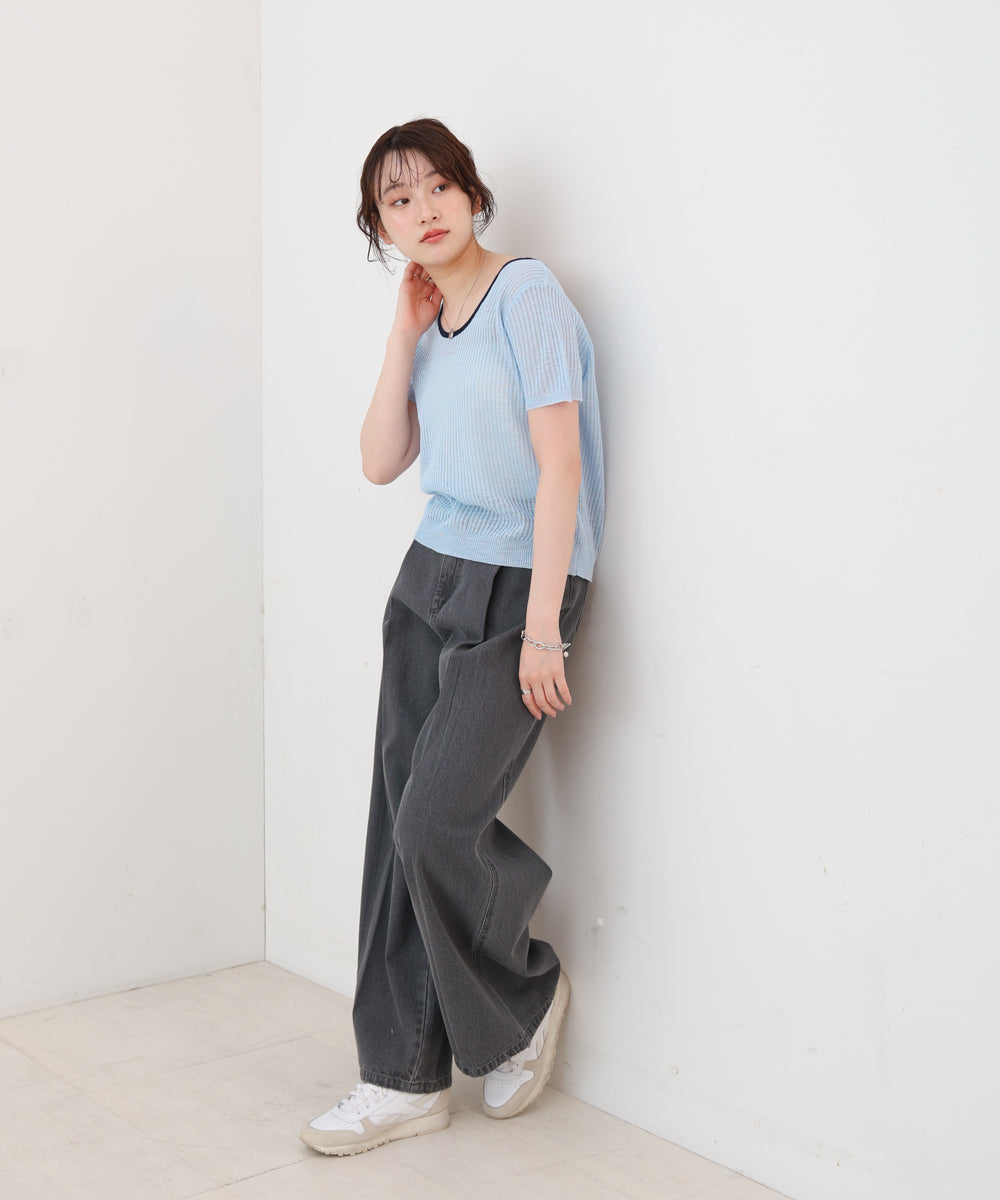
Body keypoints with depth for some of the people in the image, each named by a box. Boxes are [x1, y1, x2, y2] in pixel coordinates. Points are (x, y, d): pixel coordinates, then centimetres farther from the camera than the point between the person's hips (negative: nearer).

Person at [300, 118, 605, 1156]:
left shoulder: (526, 293, -9)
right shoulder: (427, 322, 13)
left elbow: (559, 462, -15)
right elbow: (381, 462, 6)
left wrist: (542, 628, -18)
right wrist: (405, 333, 1)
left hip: (517, 591, -7)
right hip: (429, 580, 7)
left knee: (437, 825, -13)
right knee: (397, 825, 3)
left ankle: (529, 997, 17)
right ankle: (406, 1079, 13)